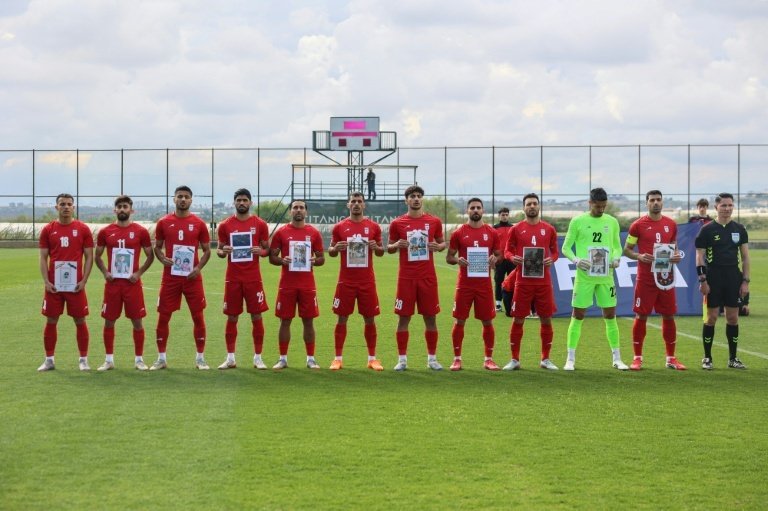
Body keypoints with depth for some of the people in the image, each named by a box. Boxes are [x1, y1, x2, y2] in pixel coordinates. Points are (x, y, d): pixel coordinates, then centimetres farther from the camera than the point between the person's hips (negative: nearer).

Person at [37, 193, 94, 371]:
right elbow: (43, 257, 5)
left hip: (76, 285, -1)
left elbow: (89, 256, 2)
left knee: (80, 321, 2)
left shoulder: (83, 229, 1)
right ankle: (49, 360, 13)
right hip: (54, 285, 1)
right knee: (51, 321, 5)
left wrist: (84, 280, -8)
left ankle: (83, 360, 11)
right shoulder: (48, 230, 5)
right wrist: (46, 281, -6)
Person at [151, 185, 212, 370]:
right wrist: (162, 259, -10)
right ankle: (161, 358, 11)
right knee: (163, 317, 1)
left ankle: (200, 358, 11)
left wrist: (199, 268, -9)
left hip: (192, 277, 0)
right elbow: (157, 247, 11)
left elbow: (207, 250, 7)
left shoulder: (199, 224, 2)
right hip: (170, 277, 1)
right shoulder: (164, 222, 4)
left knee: (198, 316, 1)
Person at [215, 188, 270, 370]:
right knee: (231, 317, 4)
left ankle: (258, 358, 7)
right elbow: (219, 250, 11)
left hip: (253, 278, -1)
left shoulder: (260, 224, 3)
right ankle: (230, 358, 11)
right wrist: (223, 251, -12)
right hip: (233, 278, 1)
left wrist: (261, 251, -15)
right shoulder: (225, 225, 5)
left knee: (257, 316, -1)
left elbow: (267, 250, 8)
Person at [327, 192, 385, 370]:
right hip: (346, 281, -1)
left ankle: (372, 358, 12)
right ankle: (338, 359, 7)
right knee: (341, 318, 1)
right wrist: (336, 248, -12)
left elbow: (381, 252, 11)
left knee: (370, 319, 4)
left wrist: (376, 247, -11)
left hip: (367, 281, 1)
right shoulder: (340, 227, 3)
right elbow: (330, 252, 10)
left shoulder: (373, 227, 5)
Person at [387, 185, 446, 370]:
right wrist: (397, 245, -11)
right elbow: (389, 247, 11)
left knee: (430, 317, 4)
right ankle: (402, 359, 7)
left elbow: (442, 242, 15)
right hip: (406, 277, -1)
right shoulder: (397, 223, 3)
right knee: (403, 317, 0)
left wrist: (438, 246, -8)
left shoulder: (434, 221, 5)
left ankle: (432, 358, 13)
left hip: (428, 277, 1)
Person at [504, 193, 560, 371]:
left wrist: (552, 259, -9)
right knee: (518, 319, 1)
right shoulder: (516, 229, 2)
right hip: (523, 281, -1)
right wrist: (512, 258, -14)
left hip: (544, 282, 1)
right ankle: (514, 359, 9)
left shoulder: (549, 229, 6)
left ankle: (546, 359, 15)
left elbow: (555, 251, 12)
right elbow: (507, 250, 7)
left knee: (546, 319, 4)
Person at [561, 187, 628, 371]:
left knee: (610, 317, 6)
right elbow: (566, 247, 1)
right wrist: (576, 260, -18)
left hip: (606, 276, 3)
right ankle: (570, 359, 7)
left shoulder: (612, 222, 7)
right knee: (578, 316, 0)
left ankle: (617, 358, 14)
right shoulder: (578, 222, -2)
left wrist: (616, 258, -6)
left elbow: (617, 246, 15)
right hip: (584, 276, -3)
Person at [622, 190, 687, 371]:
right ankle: (637, 358, 8)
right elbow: (626, 249, 3)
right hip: (645, 279, -3)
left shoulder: (671, 225, 9)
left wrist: (677, 256, -2)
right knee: (641, 316, -1)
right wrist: (639, 256, -16)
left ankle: (671, 358, 15)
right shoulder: (638, 225, -2)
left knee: (669, 316, 6)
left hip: (666, 278, 3)